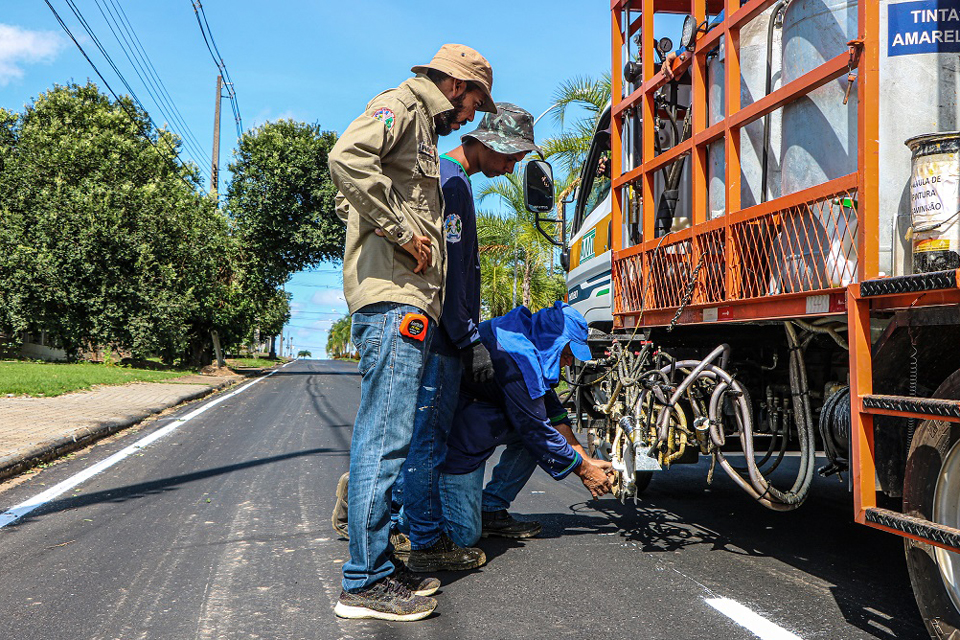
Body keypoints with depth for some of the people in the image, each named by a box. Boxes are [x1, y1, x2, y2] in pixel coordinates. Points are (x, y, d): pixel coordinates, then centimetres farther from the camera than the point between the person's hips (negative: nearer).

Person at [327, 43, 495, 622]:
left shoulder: (421, 129, 29)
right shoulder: (402, 106, 1)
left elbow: (350, 204, 29)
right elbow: (347, 159, -20)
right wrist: (404, 231, -17)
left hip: (403, 299, 10)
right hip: (395, 297, -10)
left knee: (383, 435, 11)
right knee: (387, 434, -10)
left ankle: (375, 563, 19)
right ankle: (366, 582, -5)